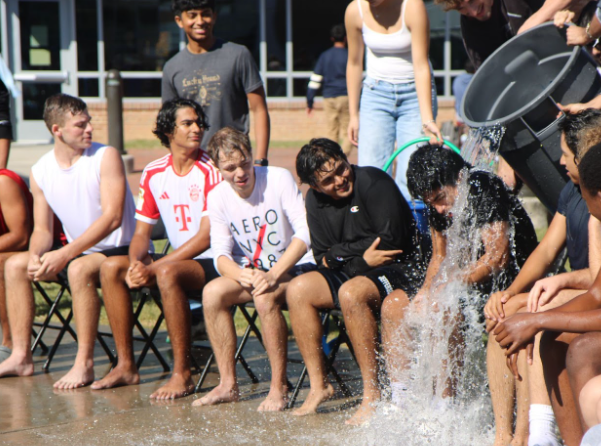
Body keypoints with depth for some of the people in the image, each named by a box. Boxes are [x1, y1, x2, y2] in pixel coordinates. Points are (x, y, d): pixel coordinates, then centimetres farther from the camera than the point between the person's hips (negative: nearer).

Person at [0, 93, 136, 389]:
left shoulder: (106, 157, -13)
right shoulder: (40, 171, 3)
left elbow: (112, 217, -22)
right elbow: (42, 229, 6)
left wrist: (65, 254, -29)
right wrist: (36, 255, -19)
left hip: (122, 251, -7)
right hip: (78, 253, 7)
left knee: (80, 268, -35)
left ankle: (84, 364, -30)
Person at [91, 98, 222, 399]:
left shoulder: (211, 170, -12)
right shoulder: (154, 174, 7)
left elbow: (207, 236, -18)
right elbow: (142, 232, 10)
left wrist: (152, 268, -21)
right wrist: (136, 262, -15)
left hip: (214, 261, -7)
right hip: (177, 259, 7)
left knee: (168, 273, -35)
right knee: (111, 267, -8)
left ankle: (182, 374, -27)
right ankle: (125, 366, -4)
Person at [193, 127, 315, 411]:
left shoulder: (279, 179, -14)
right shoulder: (218, 197, -1)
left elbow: (306, 232, -19)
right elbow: (220, 253, -4)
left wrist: (274, 275, -29)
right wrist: (242, 275, -28)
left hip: (295, 267, -5)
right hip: (252, 269, 5)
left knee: (265, 297, -34)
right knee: (212, 292, -20)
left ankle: (279, 388, -24)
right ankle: (228, 385, -15)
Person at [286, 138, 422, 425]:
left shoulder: (373, 182, -15)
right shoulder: (315, 201, 6)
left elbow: (391, 242, -19)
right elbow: (322, 256, 5)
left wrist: (340, 253, -10)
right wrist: (362, 257, -13)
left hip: (401, 270, -7)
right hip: (355, 273, 7)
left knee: (351, 293, -34)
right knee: (298, 290, -11)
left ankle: (373, 395, -30)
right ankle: (318, 385, -8)